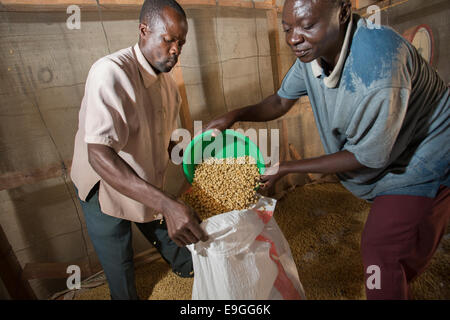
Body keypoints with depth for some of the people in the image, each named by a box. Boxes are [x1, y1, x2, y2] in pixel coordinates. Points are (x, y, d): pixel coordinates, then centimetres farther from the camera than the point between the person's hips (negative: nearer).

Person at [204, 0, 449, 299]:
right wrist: (236, 115, -17)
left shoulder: (377, 62, -37)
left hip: (422, 160, -7)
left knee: (382, 255, 0)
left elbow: (366, 156, -28)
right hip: (383, 161, 7)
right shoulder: (313, 50, -12)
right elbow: (282, 101, 1)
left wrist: (285, 168, -23)